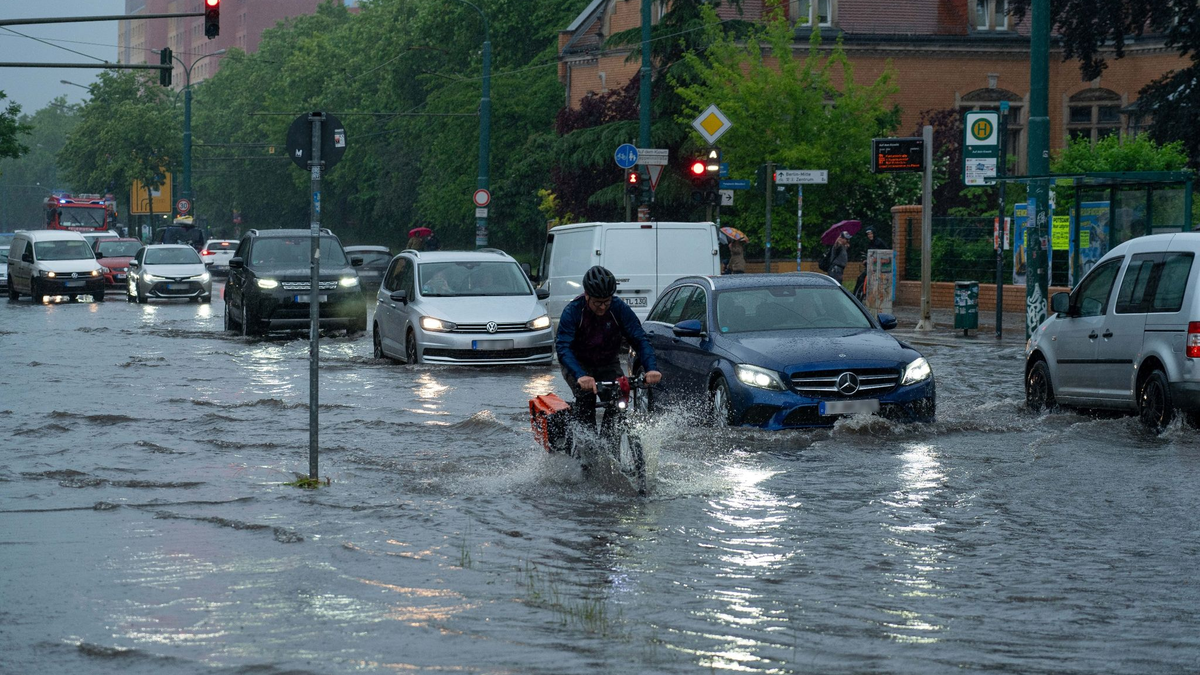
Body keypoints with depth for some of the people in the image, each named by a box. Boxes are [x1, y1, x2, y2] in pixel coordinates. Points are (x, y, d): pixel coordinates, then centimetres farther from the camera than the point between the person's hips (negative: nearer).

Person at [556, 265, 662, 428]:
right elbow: (563, 348, -32)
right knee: (586, 396, -26)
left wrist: (651, 368, -37)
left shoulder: (619, 308, -17)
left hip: (609, 365, 2)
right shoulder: (572, 311, -23)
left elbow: (639, 340, -19)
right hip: (578, 365, -2)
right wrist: (580, 375, -49)